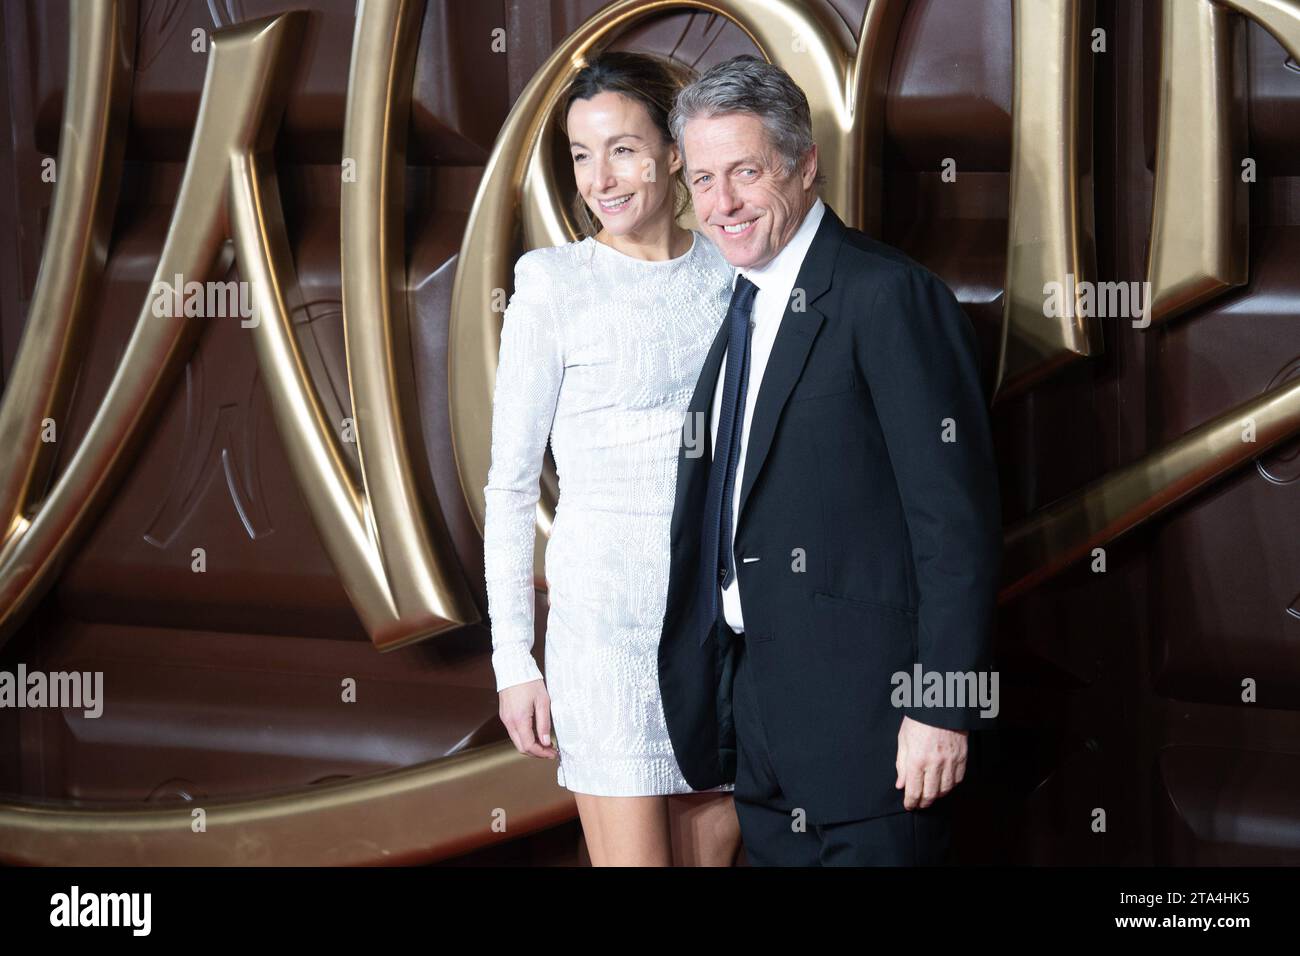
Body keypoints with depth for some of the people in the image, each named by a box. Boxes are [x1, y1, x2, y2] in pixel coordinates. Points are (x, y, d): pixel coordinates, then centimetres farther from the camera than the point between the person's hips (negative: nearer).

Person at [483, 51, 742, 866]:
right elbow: (511, 483, 0)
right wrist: (514, 661, -5)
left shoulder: (731, 273, 7)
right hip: (609, 606, -4)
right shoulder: (555, 286, -2)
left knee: (713, 847, 6)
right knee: (634, 856, -7)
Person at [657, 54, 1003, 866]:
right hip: (759, 716, 8)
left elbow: (956, 515, -16)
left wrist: (943, 708, -19)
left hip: (865, 718, -8)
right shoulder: (739, 311, 14)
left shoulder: (890, 297, -13)